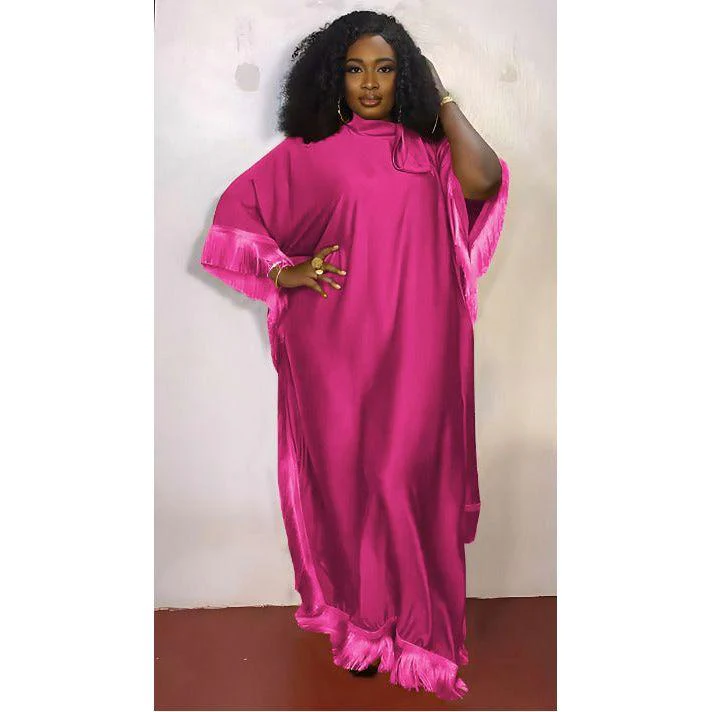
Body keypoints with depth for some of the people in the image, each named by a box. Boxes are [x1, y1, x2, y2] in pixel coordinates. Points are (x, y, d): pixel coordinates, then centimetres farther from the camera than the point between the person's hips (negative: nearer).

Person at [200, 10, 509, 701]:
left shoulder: (429, 148, 10)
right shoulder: (307, 150, 6)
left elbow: (483, 181, -10)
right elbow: (234, 210, 8)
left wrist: (443, 100, 2)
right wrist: (284, 271, -5)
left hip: (416, 348, 1)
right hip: (335, 347, -1)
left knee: (410, 476, 4)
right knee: (348, 476, 6)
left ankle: (412, 623, 24)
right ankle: (363, 623, 26)